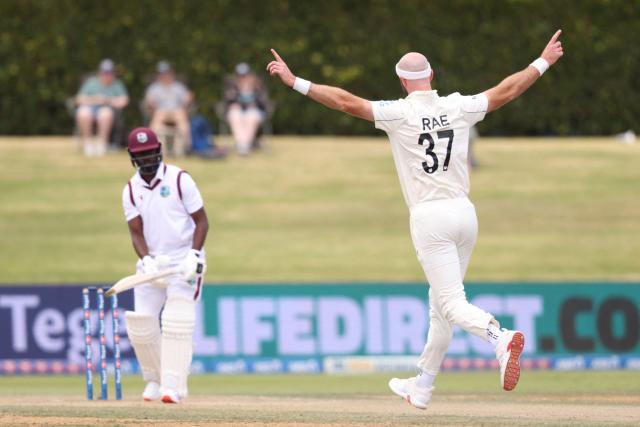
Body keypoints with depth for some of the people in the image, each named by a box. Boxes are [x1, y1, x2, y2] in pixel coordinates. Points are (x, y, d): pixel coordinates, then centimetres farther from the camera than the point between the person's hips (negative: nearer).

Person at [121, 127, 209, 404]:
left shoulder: (179, 180, -6)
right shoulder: (131, 190, 4)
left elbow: (201, 221, -5)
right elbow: (136, 232, 0)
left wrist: (194, 255, -18)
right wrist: (146, 260, -19)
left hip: (183, 263, -4)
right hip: (151, 263, 4)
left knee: (177, 323, -16)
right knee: (141, 325, -2)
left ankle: (173, 386, -18)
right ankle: (154, 380, 16)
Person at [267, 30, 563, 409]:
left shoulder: (400, 113, -8)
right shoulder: (459, 108, 4)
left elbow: (345, 101, -13)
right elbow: (506, 91, 11)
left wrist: (296, 82, -10)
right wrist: (543, 63, 24)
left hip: (430, 218, -5)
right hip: (465, 213, 5)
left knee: (452, 303, -9)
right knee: (441, 305, 15)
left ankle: (500, 337, -39)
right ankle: (422, 388, 25)